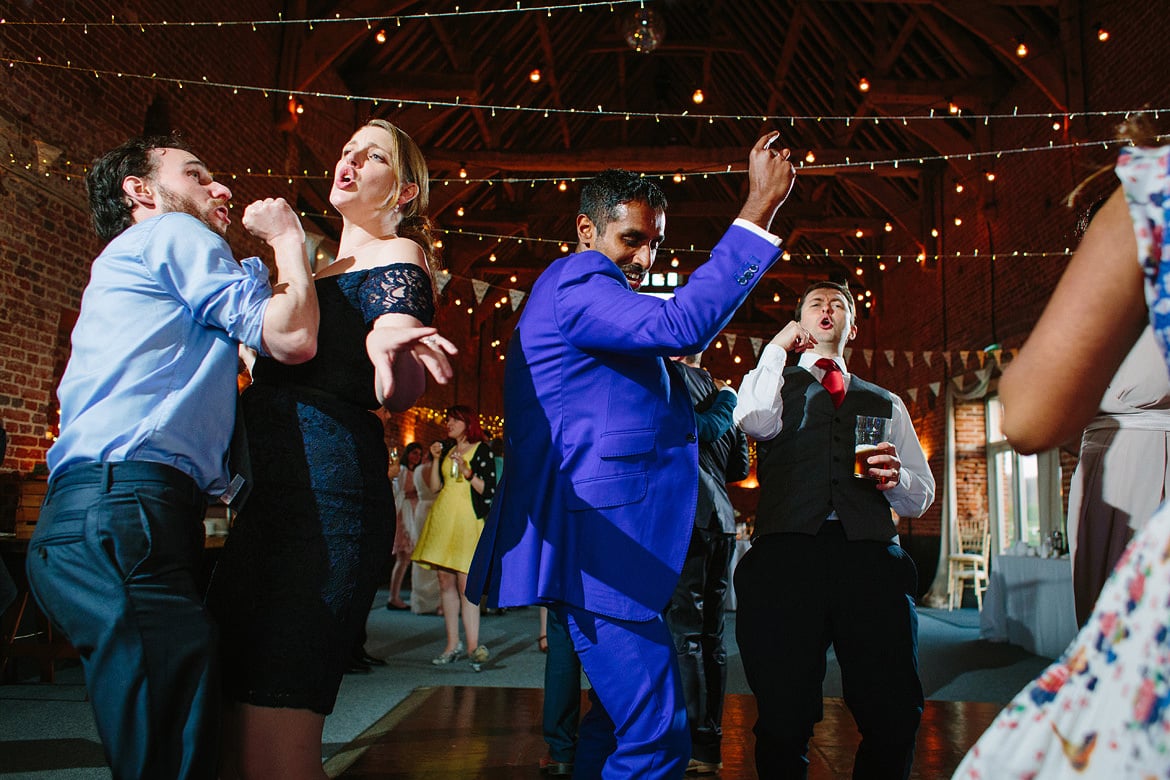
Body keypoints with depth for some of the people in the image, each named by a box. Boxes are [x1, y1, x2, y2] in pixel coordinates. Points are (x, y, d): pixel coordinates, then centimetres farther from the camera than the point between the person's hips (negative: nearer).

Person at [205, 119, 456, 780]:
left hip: (329, 494, -9)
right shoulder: (321, 272, 25)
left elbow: (397, 393, -14)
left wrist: (385, 345, -37)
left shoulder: (397, 255, 0)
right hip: (271, 495, 9)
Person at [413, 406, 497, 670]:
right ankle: (453, 645, 9)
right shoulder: (447, 451, 20)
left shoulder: (481, 450, 2)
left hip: (467, 519, -6)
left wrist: (466, 470, -16)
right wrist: (436, 459, 4)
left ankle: (473, 646, -15)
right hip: (442, 517, 6)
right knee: (445, 581, 4)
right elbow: (434, 487, 14)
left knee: (465, 581, -14)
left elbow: (488, 490, -6)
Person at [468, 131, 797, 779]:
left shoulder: (582, 292, 24)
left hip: (606, 541, 12)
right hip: (597, 538, -12)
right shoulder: (575, 279, -9)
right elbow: (682, 325, -27)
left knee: (621, 714, 21)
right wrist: (759, 209, -24)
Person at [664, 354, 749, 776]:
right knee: (709, 634, 10)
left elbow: (702, 430, -14)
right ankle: (711, 746, 16)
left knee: (682, 632, -6)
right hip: (720, 518, 8)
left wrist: (728, 399, -1)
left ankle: (696, 748, -4)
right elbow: (740, 467, 21)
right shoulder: (723, 394, 18)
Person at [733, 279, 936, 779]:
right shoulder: (774, 382, 21)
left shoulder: (886, 403, 28)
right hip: (786, 554, -2)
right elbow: (755, 420, -5)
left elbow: (920, 499, 23)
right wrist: (777, 347, 9)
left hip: (871, 556, 2)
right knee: (783, 721, -7)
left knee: (895, 718, -6)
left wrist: (896, 480, 0)